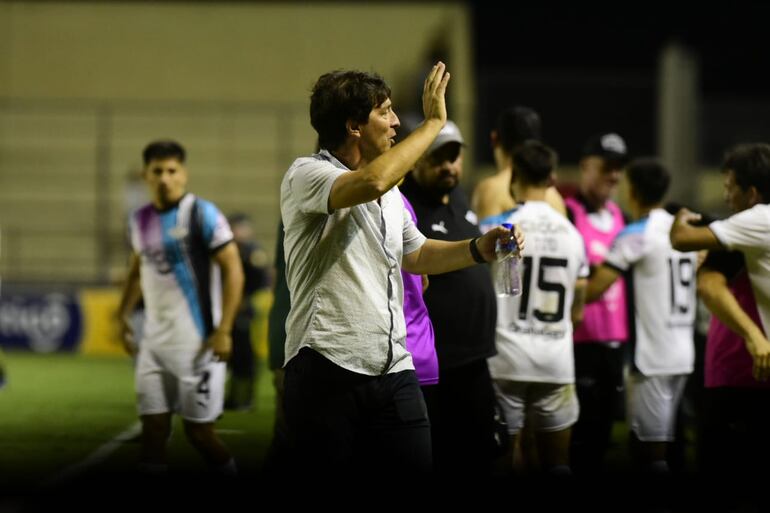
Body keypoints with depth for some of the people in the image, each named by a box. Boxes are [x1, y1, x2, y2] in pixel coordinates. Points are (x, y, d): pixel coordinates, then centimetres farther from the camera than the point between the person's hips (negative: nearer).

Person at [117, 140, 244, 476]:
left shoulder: (202, 215, -8)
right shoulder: (141, 220, 11)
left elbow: (233, 271, -10)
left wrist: (223, 330, -16)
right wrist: (124, 315, 16)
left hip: (196, 343, -6)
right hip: (154, 342, 6)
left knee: (199, 432, -2)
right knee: (153, 428, 2)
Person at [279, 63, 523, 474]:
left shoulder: (390, 193, 17)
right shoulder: (306, 175, -8)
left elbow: (415, 255, 32)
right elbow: (370, 182, -28)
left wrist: (478, 250, 14)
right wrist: (434, 121, -18)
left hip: (394, 369, 7)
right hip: (327, 367, -7)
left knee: (416, 463, 2)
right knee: (328, 468, -2)